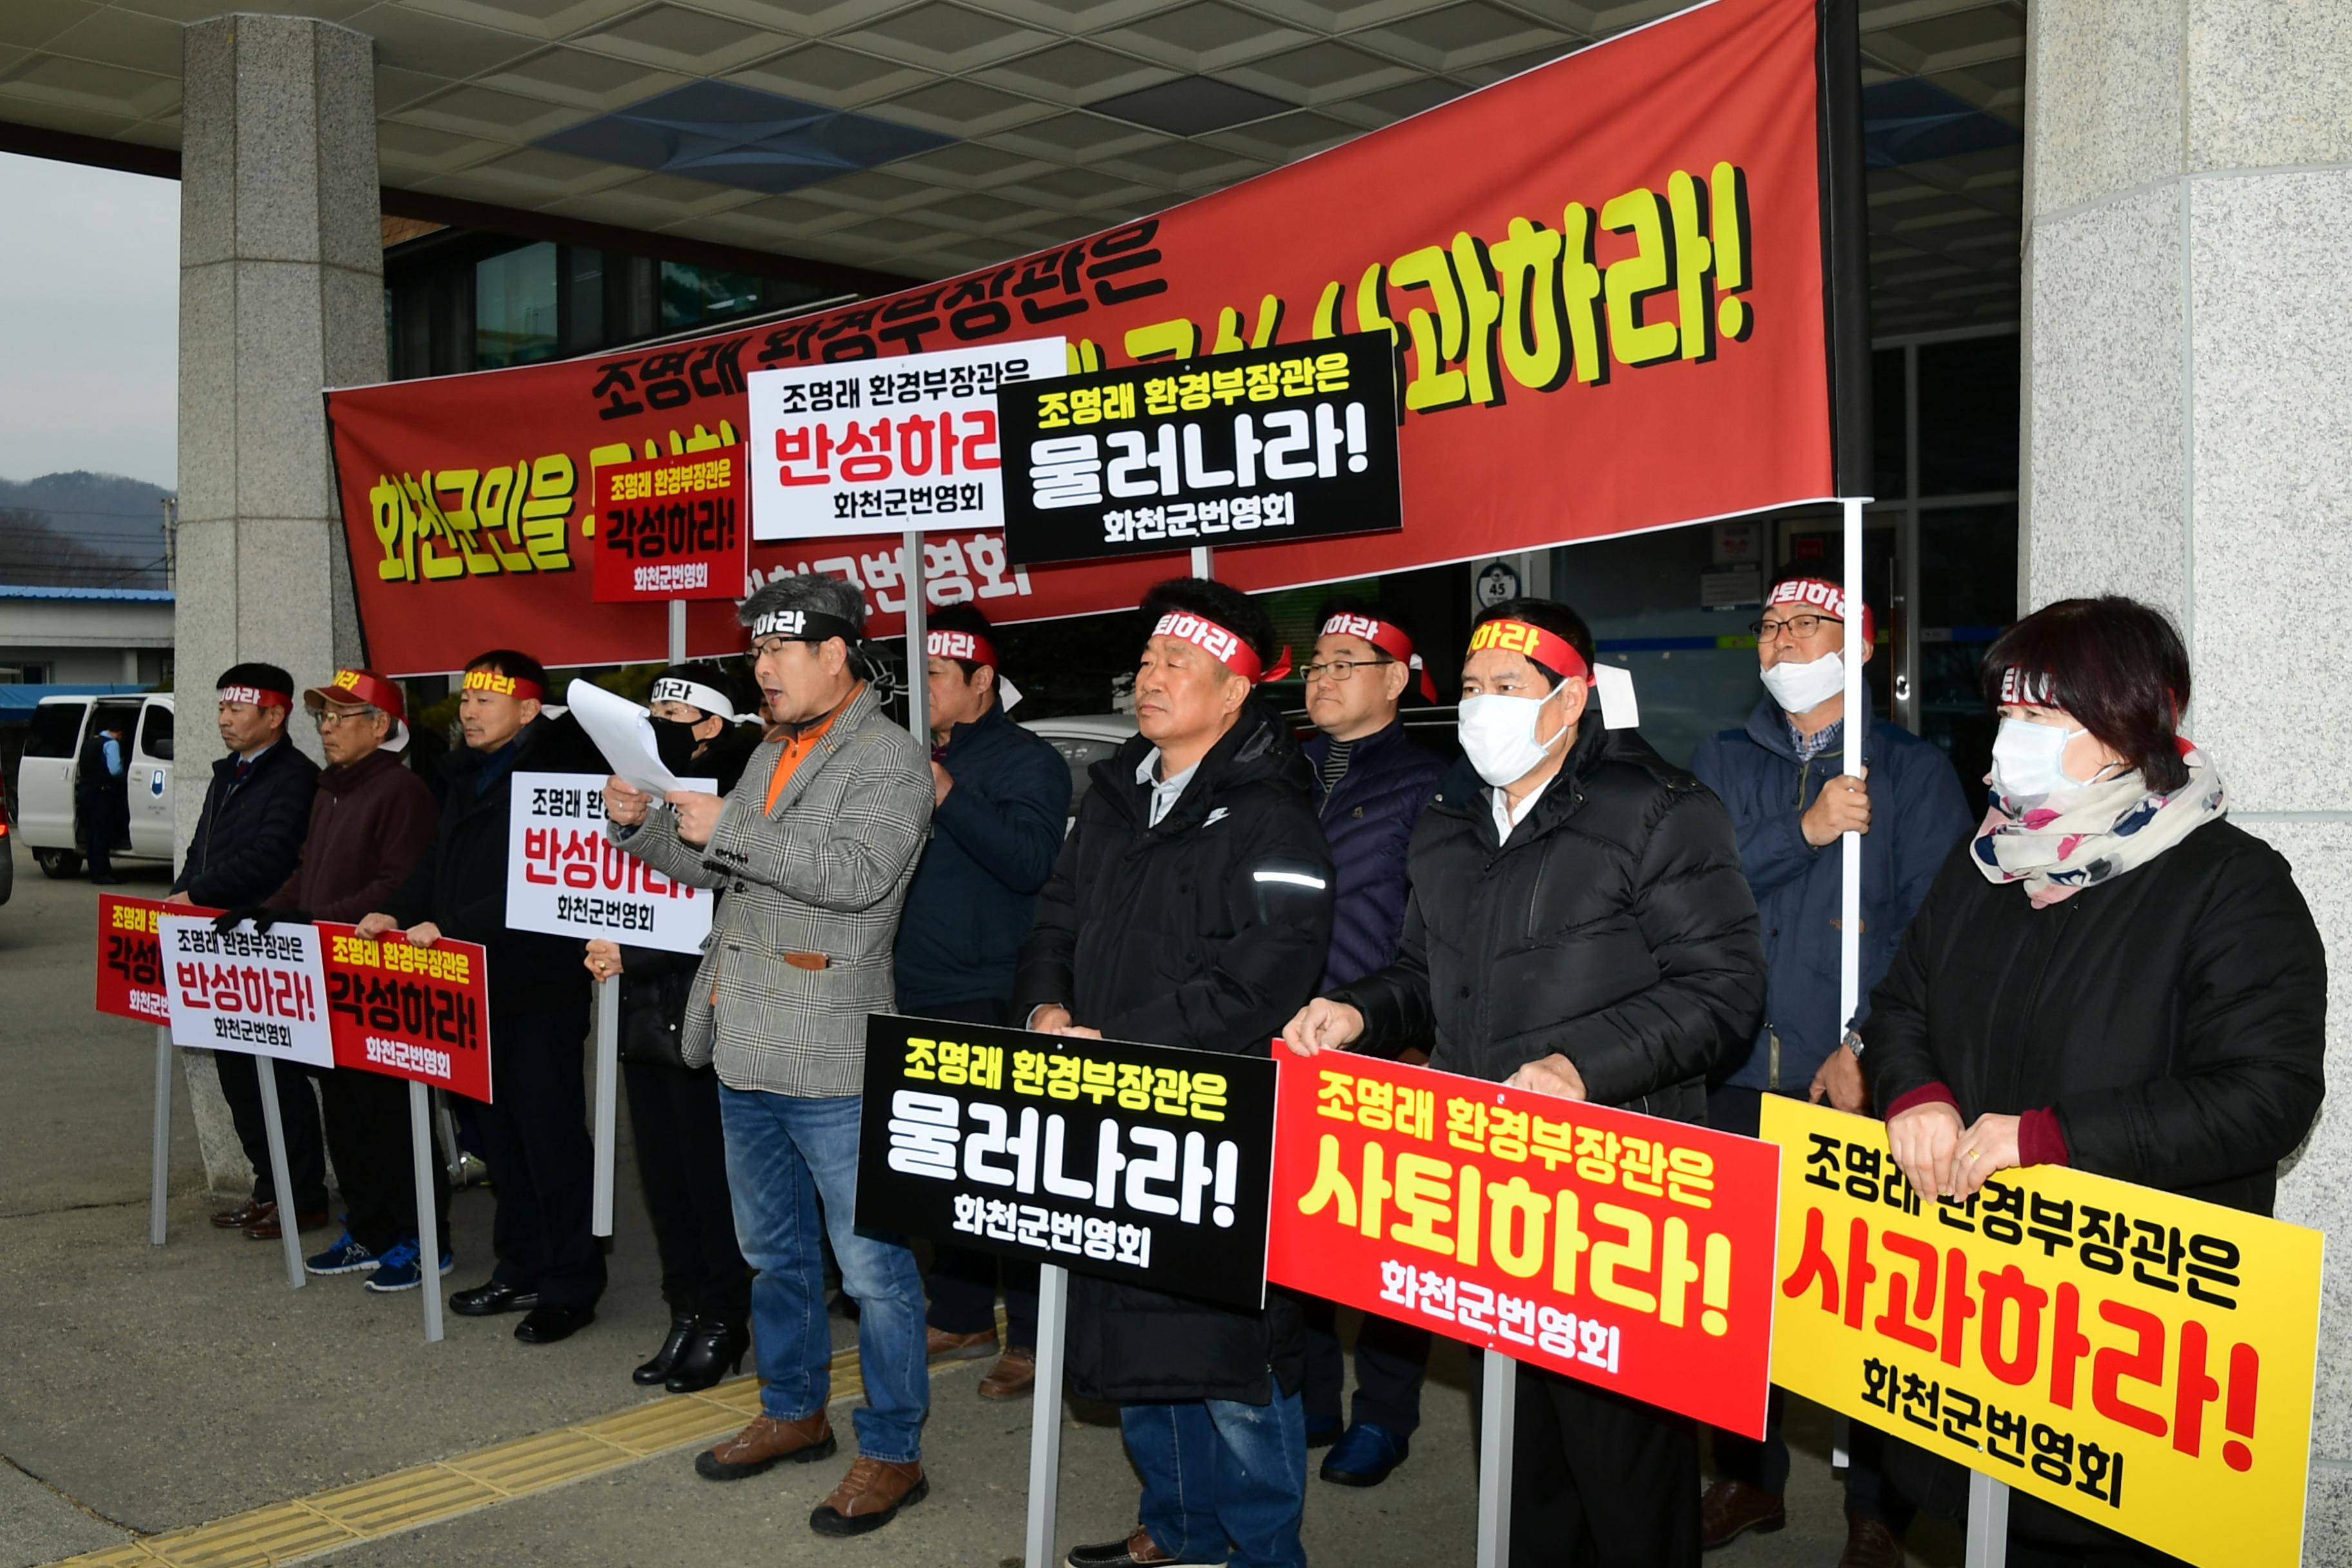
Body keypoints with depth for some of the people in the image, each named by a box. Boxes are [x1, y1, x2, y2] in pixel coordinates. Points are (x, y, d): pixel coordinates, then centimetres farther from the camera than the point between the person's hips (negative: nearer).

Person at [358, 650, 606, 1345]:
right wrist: (400, 912, 5)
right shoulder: (466, 777, 16)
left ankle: (571, 1286, 5)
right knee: (499, 1132, 15)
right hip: (476, 985, 9)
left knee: (552, 1136, -3)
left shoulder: (554, 772, -14)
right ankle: (520, 1269, 27)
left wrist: (453, 929, -22)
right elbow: (440, 863, 22)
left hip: (538, 988, -9)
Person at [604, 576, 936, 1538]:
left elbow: (858, 872, -26)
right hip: (746, 1056, 9)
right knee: (774, 1251, 21)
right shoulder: (772, 754, 16)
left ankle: (893, 1452, 10)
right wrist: (641, 824, 3)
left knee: (871, 1263, -1)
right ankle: (794, 1412, 36)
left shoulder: (890, 760, -11)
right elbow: (715, 868, 21)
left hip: (832, 1063, -9)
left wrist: (729, 830, -23)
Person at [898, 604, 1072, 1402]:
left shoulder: (1028, 761, -5)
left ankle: (1031, 1336, 5)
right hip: (919, 995, 7)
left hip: (989, 1002, -7)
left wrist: (948, 795, -21)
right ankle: (959, 1316, 25)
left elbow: (1032, 860, -20)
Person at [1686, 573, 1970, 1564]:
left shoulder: (1913, 772, 3)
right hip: (1734, 1076, 3)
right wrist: (1802, 832, -15)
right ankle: (1747, 1478, 26)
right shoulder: (1721, 764, 11)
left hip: (1857, 1083, -3)